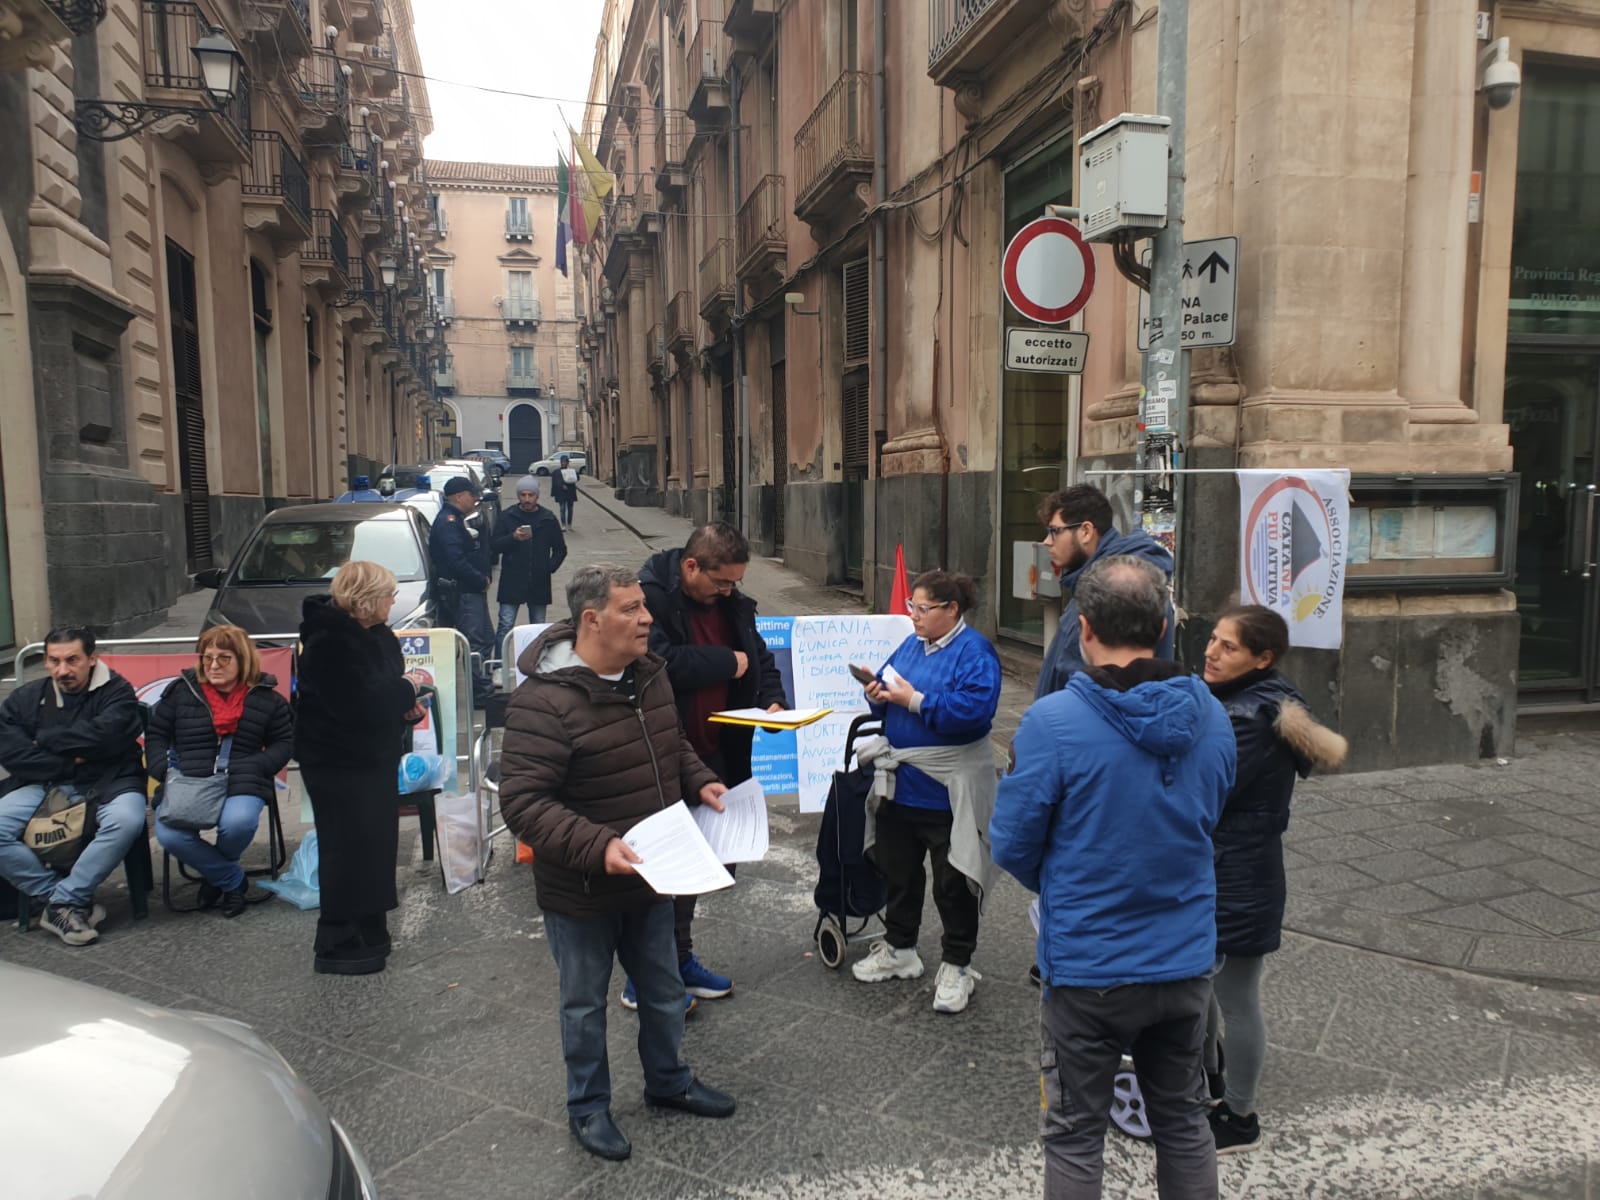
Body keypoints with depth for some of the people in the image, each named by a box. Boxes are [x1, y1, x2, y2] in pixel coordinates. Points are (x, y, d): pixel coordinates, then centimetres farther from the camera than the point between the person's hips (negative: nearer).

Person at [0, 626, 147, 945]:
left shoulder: (117, 692, -4)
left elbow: (102, 735, -21)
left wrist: (45, 739, -8)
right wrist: (68, 762, -12)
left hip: (105, 781, -3)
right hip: (43, 784, 4)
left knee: (126, 820, -35)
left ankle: (63, 901, -18)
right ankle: (72, 901, -13)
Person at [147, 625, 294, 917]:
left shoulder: (265, 698, 6)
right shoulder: (181, 690, 8)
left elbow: (283, 743, 10)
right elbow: (156, 734, 14)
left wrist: (255, 767, -8)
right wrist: (163, 770, -4)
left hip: (240, 784, -2)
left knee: (237, 824, -35)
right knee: (169, 835, -29)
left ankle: (215, 875, 4)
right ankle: (233, 880, -2)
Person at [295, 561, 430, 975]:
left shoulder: (374, 634, 8)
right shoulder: (329, 642, -22)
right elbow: (356, 703, -30)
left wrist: (407, 705, -5)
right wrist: (407, 688, -19)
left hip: (373, 755, 9)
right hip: (339, 762, -9)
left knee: (375, 840, 16)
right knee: (349, 847, -3)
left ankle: (368, 929, 30)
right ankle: (338, 945, 8)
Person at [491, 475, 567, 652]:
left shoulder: (548, 518, 7)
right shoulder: (507, 517, 1)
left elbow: (560, 549, 14)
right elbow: (495, 546, -5)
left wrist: (550, 567, 0)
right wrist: (513, 537, -22)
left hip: (539, 583, 2)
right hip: (512, 582, -2)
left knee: (539, 628, 10)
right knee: (505, 625, -7)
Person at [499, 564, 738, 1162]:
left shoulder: (648, 674, -2)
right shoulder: (544, 701, -27)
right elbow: (522, 800, -28)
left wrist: (700, 781, -3)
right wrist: (597, 847, -36)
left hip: (649, 878, 7)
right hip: (580, 890, -6)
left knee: (664, 990, 23)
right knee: (586, 1004, 16)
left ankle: (667, 1080, 48)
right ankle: (588, 1107, 39)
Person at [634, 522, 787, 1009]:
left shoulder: (730, 601, 7)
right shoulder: (649, 597, -17)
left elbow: (759, 657, 17)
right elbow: (661, 661, -32)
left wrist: (773, 700, -2)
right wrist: (726, 662, -19)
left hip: (711, 756, 8)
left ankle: (679, 959, 35)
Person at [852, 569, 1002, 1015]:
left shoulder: (974, 652, -15)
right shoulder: (911, 645, 9)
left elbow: (975, 709, -28)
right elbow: (891, 690, 17)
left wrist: (915, 701, -24)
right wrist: (879, 696, -6)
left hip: (948, 791, -8)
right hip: (900, 783, 8)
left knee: (953, 881, 6)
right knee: (897, 869, 19)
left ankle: (956, 966, 21)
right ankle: (898, 949, 37)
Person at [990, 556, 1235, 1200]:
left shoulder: (1052, 722, -22)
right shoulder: (1212, 717, -6)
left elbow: (1011, 844, -13)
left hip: (1088, 968, -4)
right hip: (1185, 960, 5)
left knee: (1074, 1137, 14)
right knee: (1183, 1123, 23)